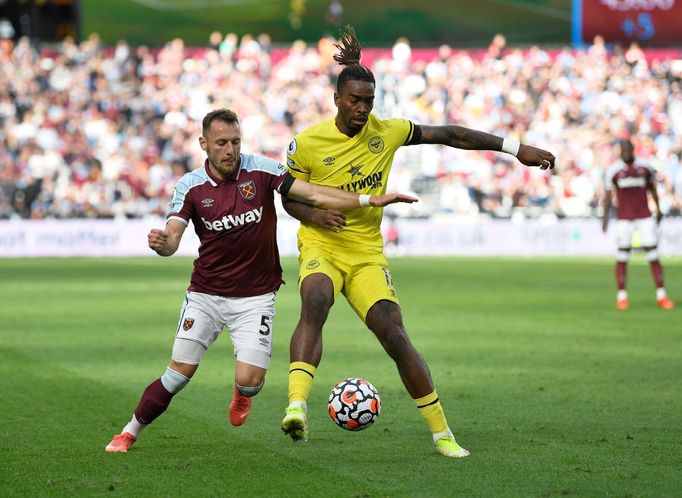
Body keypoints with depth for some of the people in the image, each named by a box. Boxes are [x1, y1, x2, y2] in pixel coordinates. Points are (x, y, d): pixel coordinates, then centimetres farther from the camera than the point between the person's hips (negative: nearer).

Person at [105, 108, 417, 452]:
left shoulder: (261, 170, -8)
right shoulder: (190, 186, -7)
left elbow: (314, 195, -9)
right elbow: (172, 238, -16)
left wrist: (370, 200, -19)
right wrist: (161, 243, -41)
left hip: (255, 297, 0)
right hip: (205, 293, 0)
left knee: (250, 380, -11)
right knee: (180, 372, -4)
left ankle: (242, 394, 28)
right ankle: (129, 433, 15)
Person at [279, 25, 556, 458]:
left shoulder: (386, 132, -2)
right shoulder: (307, 143, -7)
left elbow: (449, 135, 5)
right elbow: (289, 197, 5)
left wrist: (516, 149, 4)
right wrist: (314, 214, -19)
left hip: (367, 253, 2)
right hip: (321, 247, -2)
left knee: (394, 336, -10)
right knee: (315, 303, -35)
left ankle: (442, 434, 2)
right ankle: (297, 407, -45)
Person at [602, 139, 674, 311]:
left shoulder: (645, 167, 2)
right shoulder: (614, 170, -2)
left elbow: (652, 188, 16)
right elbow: (608, 195, 3)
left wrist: (658, 209, 22)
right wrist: (605, 216, -2)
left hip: (644, 216, 1)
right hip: (624, 217, -1)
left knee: (653, 255, -2)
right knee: (622, 257, -1)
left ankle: (661, 295, 3)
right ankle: (622, 296, 7)